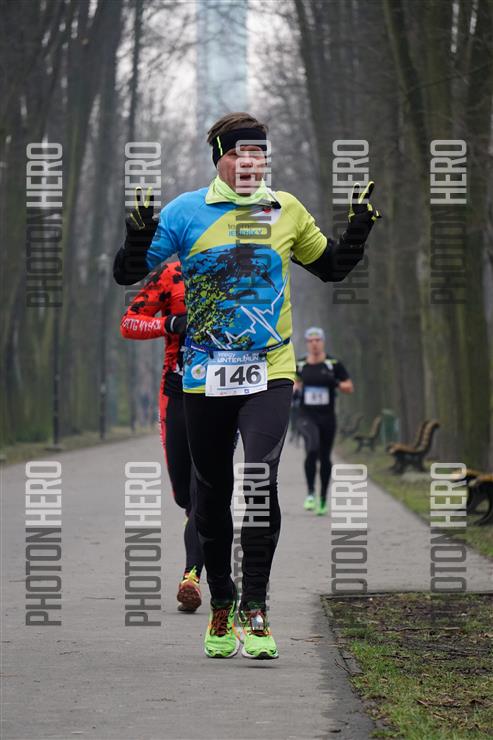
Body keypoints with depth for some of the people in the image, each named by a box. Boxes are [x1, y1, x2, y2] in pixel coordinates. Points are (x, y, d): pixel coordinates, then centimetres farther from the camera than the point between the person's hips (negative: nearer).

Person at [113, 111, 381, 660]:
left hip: (269, 373, 0)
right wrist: (138, 237, -20)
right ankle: (221, 604, 27)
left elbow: (331, 267, 23)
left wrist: (359, 228, 6)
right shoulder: (185, 212, 0)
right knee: (212, 495, 9)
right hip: (204, 377, 0)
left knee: (260, 483, -17)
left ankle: (255, 609, -10)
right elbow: (127, 274, 0)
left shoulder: (286, 211, 8)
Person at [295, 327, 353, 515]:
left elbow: (349, 387, 3)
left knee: (325, 457, 8)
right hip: (307, 416, -1)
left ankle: (323, 498, 23)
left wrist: (336, 383, -16)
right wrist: (294, 389, -1)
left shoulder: (334, 364, 0)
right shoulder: (299, 365, 5)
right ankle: (310, 492, -19)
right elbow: (295, 383, 22)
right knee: (312, 449, -26)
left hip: (327, 417, 1)